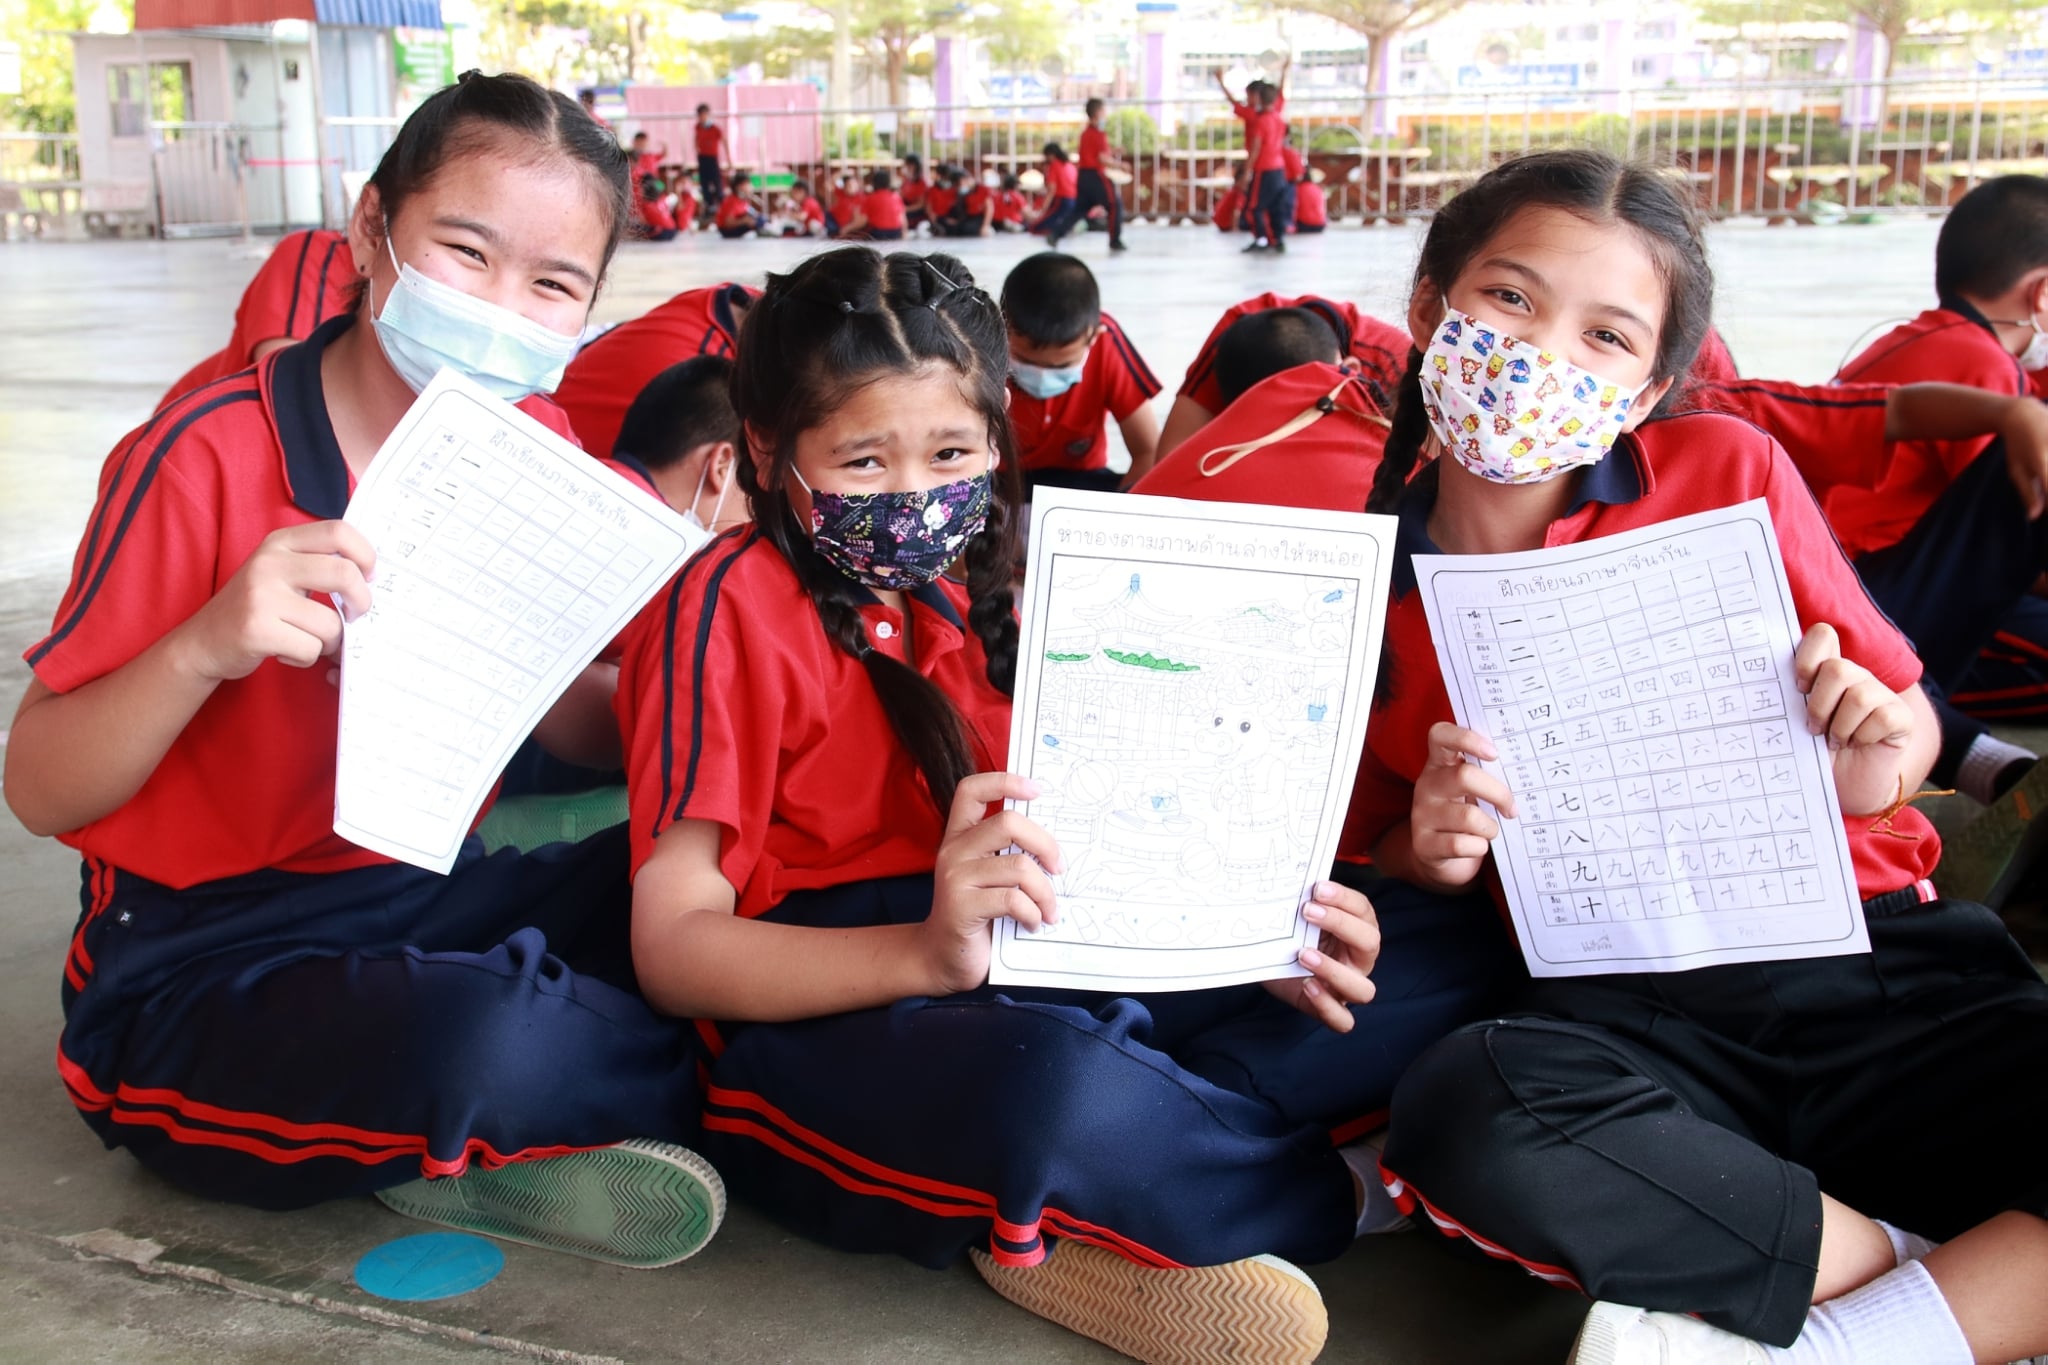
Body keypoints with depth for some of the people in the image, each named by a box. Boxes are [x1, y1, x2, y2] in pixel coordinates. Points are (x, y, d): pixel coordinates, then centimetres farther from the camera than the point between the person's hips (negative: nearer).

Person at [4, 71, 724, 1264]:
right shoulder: (214, 456, -16)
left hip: (426, 902, 6)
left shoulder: (539, 450, 0)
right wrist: (207, 648, -30)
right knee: (480, 1042, -36)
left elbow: (588, 731, 5)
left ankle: (482, 1151, -4)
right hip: (196, 976, -5)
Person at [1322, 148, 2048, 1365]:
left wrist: (1879, 757, -13)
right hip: (1630, 1017, 0)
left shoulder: (1730, 475, 1)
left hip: (1875, 956, 1)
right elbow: (1380, 855, 17)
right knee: (1457, 1119, -34)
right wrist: (1428, 849, -6)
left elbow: (1909, 717, 11)